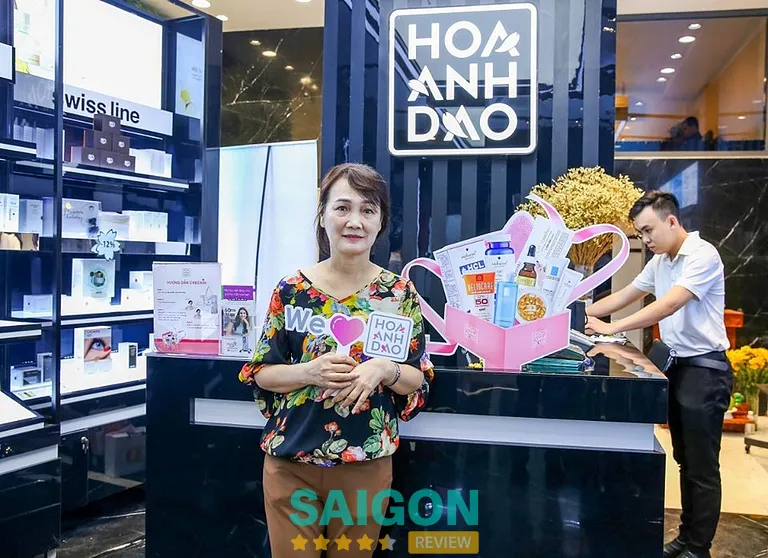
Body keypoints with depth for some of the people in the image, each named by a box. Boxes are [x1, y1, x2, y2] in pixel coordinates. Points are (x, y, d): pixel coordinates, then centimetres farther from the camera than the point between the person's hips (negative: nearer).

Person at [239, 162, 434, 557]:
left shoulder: (400, 293, -3)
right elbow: (259, 373, 1)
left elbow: (422, 380, 1)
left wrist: (385, 370, -19)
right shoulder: (291, 290, -3)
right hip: (290, 462, 0)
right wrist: (309, 372, -17)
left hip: (365, 466, 1)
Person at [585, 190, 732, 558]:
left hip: (704, 369, -8)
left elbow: (669, 305, -26)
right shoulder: (660, 263, 11)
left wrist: (611, 329, -27)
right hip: (677, 365, 8)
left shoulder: (702, 255, -16)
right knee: (685, 461, 16)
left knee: (703, 467, 0)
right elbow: (621, 297, 15)